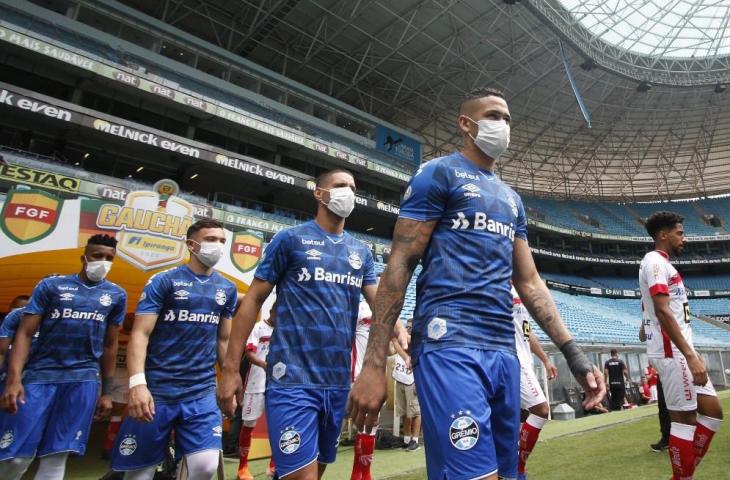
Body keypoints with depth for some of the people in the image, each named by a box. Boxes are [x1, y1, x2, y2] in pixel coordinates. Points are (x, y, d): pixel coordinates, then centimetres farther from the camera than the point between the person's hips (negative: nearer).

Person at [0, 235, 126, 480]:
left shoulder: (117, 295, 9)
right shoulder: (51, 285, 3)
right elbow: (25, 333, 0)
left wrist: (107, 391, 12)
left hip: (84, 379, 1)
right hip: (40, 374, -1)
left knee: (56, 456, 1)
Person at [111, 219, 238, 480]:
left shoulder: (227, 289, 8)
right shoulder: (163, 281, -3)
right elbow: (140, 334, -9)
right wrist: (137, 383, -22)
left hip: (202, 393, 3)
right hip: (157, 391, -2)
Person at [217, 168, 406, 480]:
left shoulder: (361, 252, 11)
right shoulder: (290, 239, -1)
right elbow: (253, 299, -2)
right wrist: (230, 368, -6)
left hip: (339, 381, 6)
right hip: (293, 376, -5)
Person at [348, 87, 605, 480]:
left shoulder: (511, 199, 23)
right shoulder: (439, 173, 0)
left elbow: (528, 282, 21)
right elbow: (400, 264, -8)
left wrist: (572, 351, 12)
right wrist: (374, 363, -14)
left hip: (504, 350, 8)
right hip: (450, 345, -8)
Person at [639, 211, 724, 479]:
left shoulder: (663, 264, 22)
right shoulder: (655, 261, -11)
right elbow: (662, 310, -21)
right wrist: (690, 355, -24)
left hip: (680, 352, 10)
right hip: (672, 352, -10)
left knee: (712, 412, 12)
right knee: (685, 418, -4)